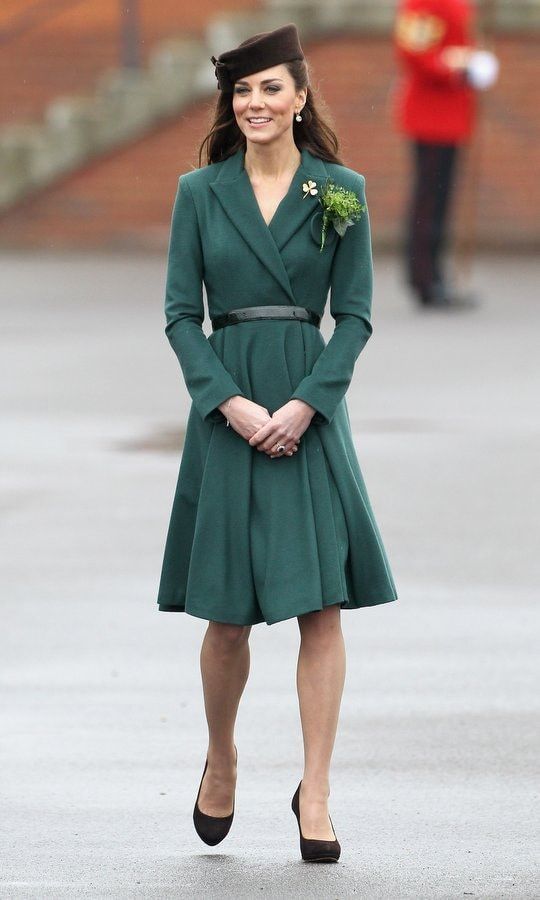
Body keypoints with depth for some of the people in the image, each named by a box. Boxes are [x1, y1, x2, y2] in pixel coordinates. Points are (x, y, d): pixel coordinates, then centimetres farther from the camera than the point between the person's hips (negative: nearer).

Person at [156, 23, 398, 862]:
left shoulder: (341, 191, 3)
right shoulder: (200, 192, 4)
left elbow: (355, 315, 2)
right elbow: (180, 312, 2)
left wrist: (305, 403, -11)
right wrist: (232, 403, -11)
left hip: (312, 406, 0)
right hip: (225, 406, 0)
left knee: (321, 606, -6)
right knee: (228, 617, 3)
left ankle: (315, 793, -1)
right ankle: (220, 760, 27)